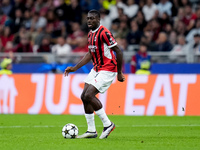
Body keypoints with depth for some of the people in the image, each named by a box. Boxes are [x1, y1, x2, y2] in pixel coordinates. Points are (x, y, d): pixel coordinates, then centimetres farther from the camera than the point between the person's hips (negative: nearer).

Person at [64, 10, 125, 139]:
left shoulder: (104, 33, -18)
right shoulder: (91, 34, 10)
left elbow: (118, 52, -17)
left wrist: (119, 73, -14)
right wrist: (75, 68, 16)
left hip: (107, 70, -9)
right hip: (96, 69, 9)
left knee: (89, 95, -18)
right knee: (84, 96, 2)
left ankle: (107, 124, -7)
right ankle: (91, 131, 9)